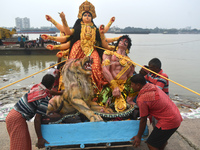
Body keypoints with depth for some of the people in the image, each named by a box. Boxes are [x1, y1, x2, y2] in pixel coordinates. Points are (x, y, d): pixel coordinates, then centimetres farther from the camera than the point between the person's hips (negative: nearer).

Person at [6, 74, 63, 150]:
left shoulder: (37, 86, 1)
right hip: (17, 119, -9)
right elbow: (37, 120, -23)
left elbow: (49, 91, 23)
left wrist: (60, 93, 40)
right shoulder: (44, 100, -22)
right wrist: (40, 138, -15)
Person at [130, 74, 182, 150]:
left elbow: (143, 120, -12)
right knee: (162, 139, 26)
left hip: (169, 121, -9)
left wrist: (139, 136, 1)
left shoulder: (141, 100, -22)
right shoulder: (152, 86, 1)